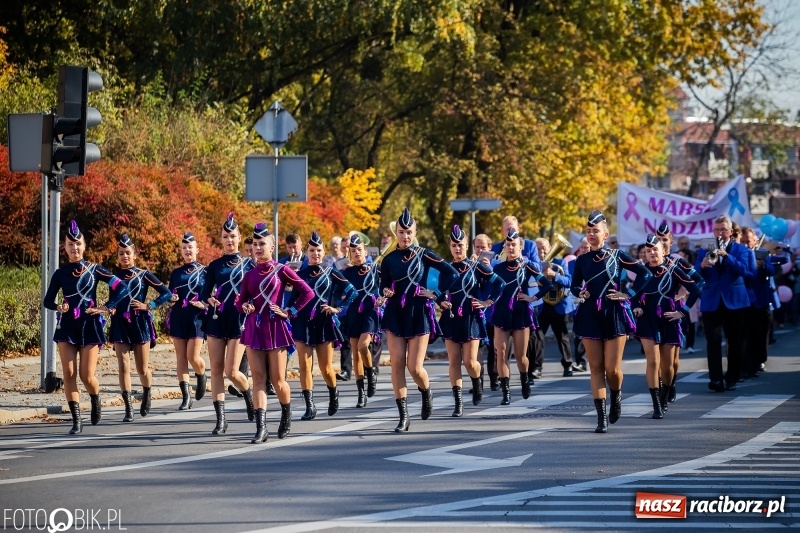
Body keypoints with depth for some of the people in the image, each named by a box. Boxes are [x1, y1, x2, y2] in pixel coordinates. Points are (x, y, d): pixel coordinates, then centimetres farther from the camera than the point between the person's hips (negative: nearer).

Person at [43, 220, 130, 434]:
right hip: (67, 327, 2)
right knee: (69, 374, -7)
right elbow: (47, 301, 8)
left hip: (89, 326, -2)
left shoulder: (94, 270, 0)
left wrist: (105, 307, -7)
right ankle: (76, 420, -3)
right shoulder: (60, 273, 4)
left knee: (87, 376, -4)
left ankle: (96, 401, 29)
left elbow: (122, 288, -2)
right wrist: (58, 307, -13)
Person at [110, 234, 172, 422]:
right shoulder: (114, 276, 6)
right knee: (124, 367, -9)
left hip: (140, 323, -1)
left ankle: (146, 396, 35)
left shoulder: (144, 275, 0)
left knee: (142, 369, 5)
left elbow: (167, 293, -2)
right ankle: (128, 408, -5)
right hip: (120, 324, 1)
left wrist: (148, 306, -9)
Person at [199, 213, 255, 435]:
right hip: (217, 320, 3)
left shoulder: (249, 264, 3)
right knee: (216, 369, -2)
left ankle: (249, 395, 23)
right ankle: (220, 419, 1)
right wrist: (210, 300, -16)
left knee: (232, 372, -9)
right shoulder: (215, 265, 8)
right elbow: (204, 293, 6)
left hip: (239, 321, -3)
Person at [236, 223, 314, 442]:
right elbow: (240, 301, 14)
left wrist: (290, 312, -4)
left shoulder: (281, 270, -2)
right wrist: (244, 306, -8)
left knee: (278, 380, 2)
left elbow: (307, 292, -2)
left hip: (275, 328, -3)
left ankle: (286, 418, 29)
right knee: (258, 378, -4)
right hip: (254, 329, 4)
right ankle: (261, 427, -10)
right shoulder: (250, 274, 9)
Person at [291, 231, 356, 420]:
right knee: (305, 366, -6)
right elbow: (292, 296, 5)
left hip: (324, 323, -1)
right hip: (303, 324, 1)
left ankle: (333, 395, 31)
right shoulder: (299, 274, 5)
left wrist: (338, 308, -5)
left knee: (326, 368, 1)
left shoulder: (331, 273, 3)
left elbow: (351, 291, 3)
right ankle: (309, 406, -3)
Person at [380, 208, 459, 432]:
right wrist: (386, 291, -13)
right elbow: (384, 287, 8)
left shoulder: (424, 255, -3)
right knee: (397, 363, -6)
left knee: (415, 367, -6)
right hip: (395, 315, 2)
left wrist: (435, 292, -5)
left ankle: (427, 393, 29)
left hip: (419, 314, -2)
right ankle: (403, 417, -2)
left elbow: (451, 273, 0)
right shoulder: (389, 260, 3)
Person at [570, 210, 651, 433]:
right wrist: (580, 293, -6)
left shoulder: (616, 256, -1)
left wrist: (629, 294, -3)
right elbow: (574, 285, 15)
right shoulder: (582, 260, 5)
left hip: (614, 315, -2)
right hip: (590, 316, 2)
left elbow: (644, 273, 3)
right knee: (596, 367, 0)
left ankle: (616, 395, 29)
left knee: (613, 369, -5)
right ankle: (601, 417, 1)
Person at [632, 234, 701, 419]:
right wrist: (636, 306, -4)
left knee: (667, 366, 6)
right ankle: (656, 406, -10)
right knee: (653, 361, -13)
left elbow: (695, 291, -6)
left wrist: (682, 311, -9)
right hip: (648, 322, 0)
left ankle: (664, 399, 32)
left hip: (669, 322, 0)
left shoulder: (673, 271, -5)